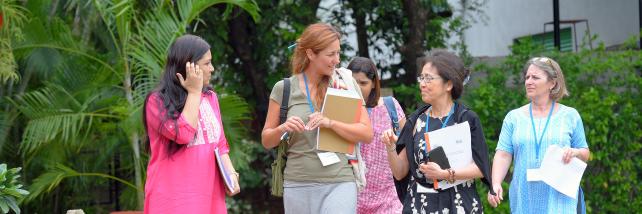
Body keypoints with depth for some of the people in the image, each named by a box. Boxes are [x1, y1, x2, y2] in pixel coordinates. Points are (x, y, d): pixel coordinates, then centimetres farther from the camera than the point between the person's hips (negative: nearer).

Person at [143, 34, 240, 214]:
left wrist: (230, 172, 0)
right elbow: (183, 134, -21)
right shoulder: (158, 101, -7)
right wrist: (194, 92, -12)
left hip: (209, 194, 6)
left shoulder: (210, 97, 13)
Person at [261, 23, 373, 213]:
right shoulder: (284, 89, 5)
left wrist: (331, 123, -16)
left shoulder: (345, 83, 4)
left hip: (339, 183, -1)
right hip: (298, 184, 1)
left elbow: (367, 134, -1)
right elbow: (266, 141, 10)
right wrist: (282, 129, -12)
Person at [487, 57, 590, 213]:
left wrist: (575, 152, -12)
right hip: (524, 199, 2)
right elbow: (503, 155, 0)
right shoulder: (514, 117, 8)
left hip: (559, 200, -2)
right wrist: (496, 184, -16)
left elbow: (585, 154, 12)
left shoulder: (570, 116, 6)